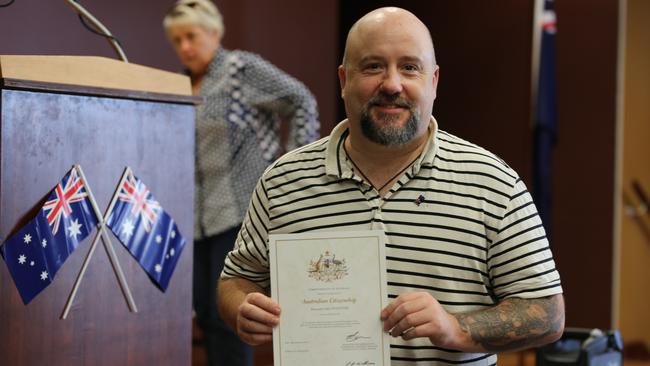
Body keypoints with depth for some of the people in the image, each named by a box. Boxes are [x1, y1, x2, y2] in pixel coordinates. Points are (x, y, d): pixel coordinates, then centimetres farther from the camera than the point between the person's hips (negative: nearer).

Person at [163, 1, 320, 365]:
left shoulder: (243, 68, -5)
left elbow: (302, 103, -8)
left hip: (241, 209, -7)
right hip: (199, 216, 7)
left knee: (227, 314, -8)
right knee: (206, 314, 8)